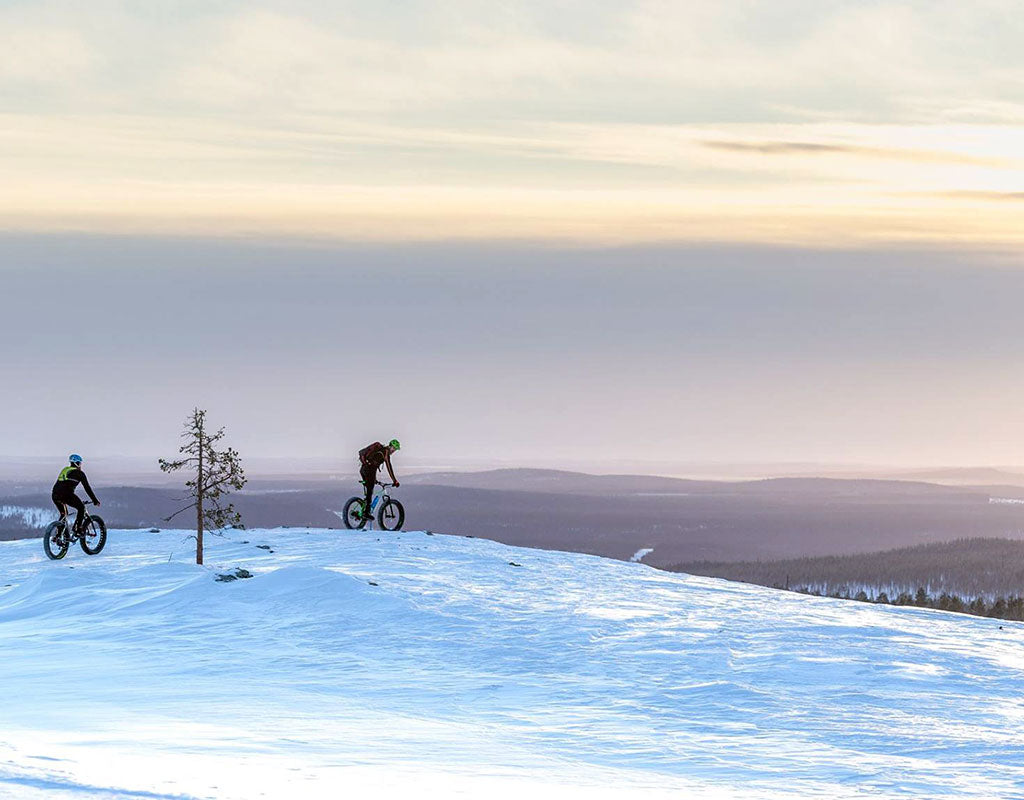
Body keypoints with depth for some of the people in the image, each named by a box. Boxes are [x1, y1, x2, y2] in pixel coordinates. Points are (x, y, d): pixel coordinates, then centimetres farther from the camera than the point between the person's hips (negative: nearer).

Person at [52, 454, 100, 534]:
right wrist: (95, 501, 17)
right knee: (81, 507, 13)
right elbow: (87, 488, 10)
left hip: (55, 495, 6)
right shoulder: (79, 473, 10)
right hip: (66, 494, -6)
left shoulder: (64, 470, 29)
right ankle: (78, 529, 3)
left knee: (63, 515, 23)